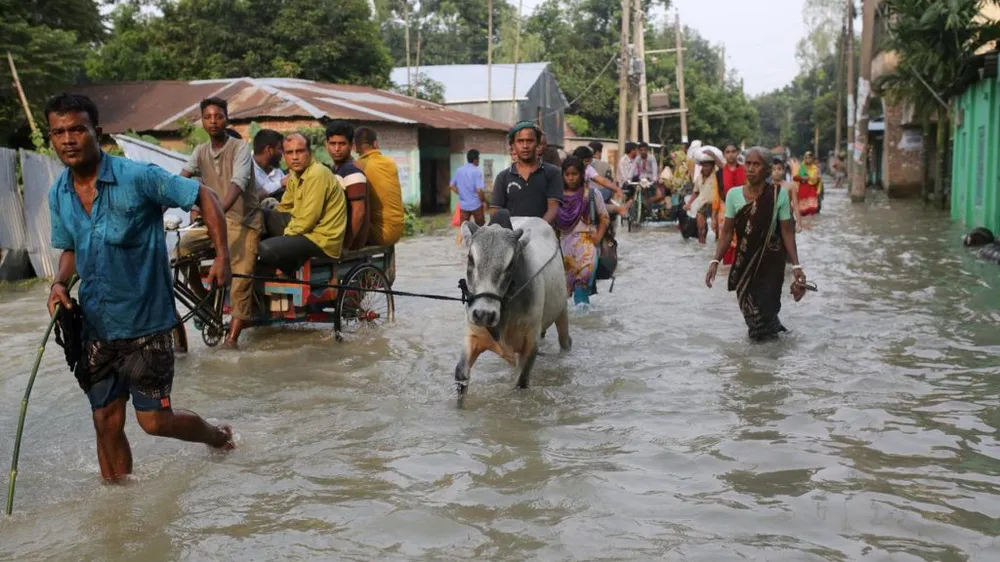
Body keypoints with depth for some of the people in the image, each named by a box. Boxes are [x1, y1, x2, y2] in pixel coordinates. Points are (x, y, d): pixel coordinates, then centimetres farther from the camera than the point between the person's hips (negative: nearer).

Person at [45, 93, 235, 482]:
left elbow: (205, 197, -10)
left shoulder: (138, 177, -16)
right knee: (107, 422, 10)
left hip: (144, 323, -5)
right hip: (95, 326, 5)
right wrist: (60, 283, -3)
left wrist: (222, 256, -17)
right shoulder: (59, 194, 3)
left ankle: (219, 437, 31)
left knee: (155, 420, 1)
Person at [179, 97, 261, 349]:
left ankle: (232, 338, -9)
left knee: (241, 278, -12)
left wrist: (218, 211, -45)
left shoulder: (240, 148, -11)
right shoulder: (200, 151, 5)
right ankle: (205, 299, 5)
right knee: (183, 247, -16)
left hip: (244, 220, -5)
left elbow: (238, 183, -28)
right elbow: (180, 181, -9)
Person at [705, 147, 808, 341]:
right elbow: (727, 232, 0)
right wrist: (715, 261, -7)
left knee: (766, 306, -5)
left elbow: (787, 232, -7)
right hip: (744, 261, 3)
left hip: (771, 261, -2)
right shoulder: (734, 194, -5)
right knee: (747, 306, 8)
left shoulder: (778, 195, -11)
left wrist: (796, 265, -11)